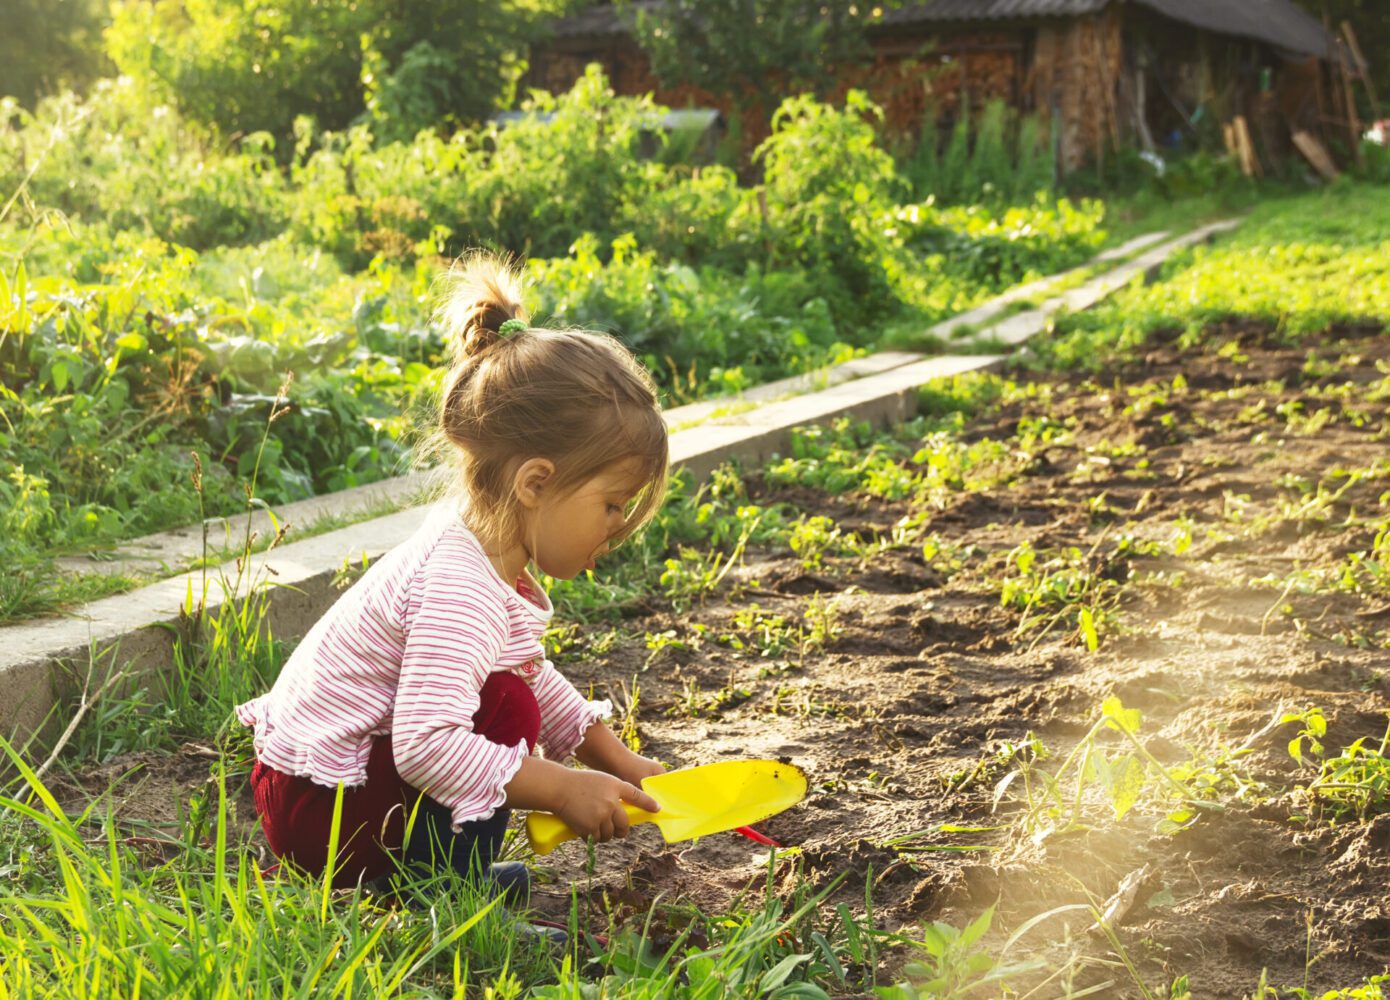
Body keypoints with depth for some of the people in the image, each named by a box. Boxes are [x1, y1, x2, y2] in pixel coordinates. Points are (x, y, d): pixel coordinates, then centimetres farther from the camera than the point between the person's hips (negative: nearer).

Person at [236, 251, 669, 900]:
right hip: (316, 811, -10)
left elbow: (537, 676, 18)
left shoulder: (483, 554, 3)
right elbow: (426, 745, -36)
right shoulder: (462, 591, -28)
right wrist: (564, 788, -29)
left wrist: (615, 760, 14)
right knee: (506, 708, -21)